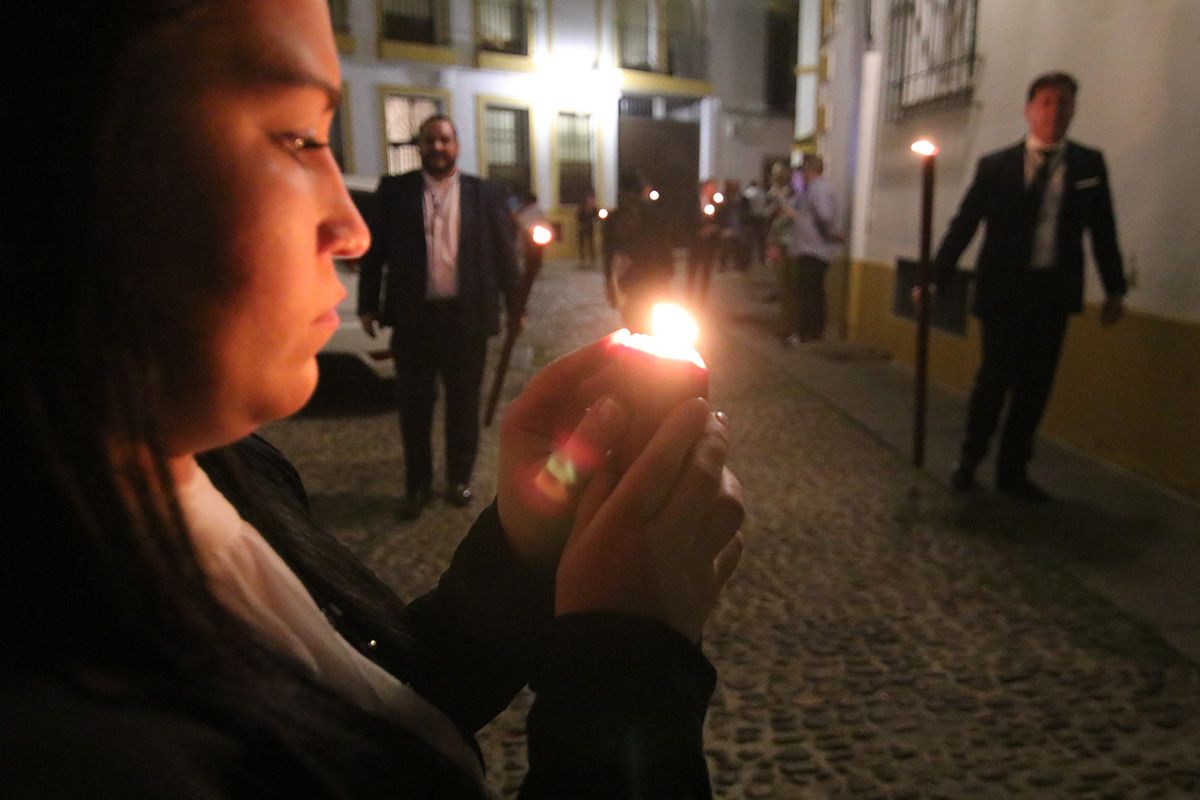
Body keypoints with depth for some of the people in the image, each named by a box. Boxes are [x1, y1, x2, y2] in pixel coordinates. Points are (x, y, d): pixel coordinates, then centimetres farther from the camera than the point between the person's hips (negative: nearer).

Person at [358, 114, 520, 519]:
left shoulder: (484, 193, 4)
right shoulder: (394, 190, 3)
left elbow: (504, 250, 6)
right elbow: (375, 249, 4)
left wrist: (514, 305, 5)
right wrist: (369, 304, 1)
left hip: (467, 315, 0)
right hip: (413, 316, 0)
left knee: (464, 403, 11)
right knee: (414, 406, 9)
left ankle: (459, 479, 27)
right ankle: (417, 485, 22)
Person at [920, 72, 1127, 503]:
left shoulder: (1090, 164, 5)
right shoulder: (996, 165, -1)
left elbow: (1103, 230, 8)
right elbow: (962, 225, -1)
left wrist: (1115, 289, 6)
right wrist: (936, 280, -6)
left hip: (1055, 290, 3)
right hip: (1004, 288, -2)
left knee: (1035, 384, 7)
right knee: (994, 379, 1)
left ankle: (1013, 470, 19)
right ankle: (969, 459, 19)